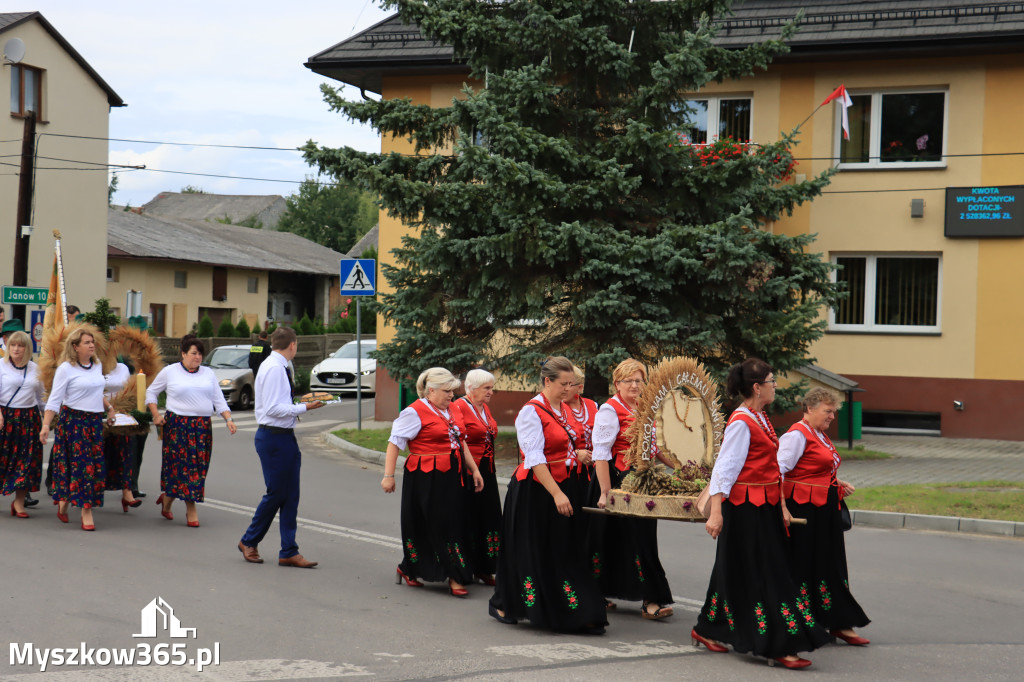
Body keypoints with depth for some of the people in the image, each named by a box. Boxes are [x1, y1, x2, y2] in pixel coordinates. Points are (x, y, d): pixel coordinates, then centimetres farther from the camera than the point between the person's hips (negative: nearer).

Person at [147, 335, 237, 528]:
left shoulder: (208, 373, 13)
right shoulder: (170, 372, 3)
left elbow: (219, 400, 13)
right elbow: (151, 392, 12)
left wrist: (229, 419, 0)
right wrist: (156, 415, 1)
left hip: (203, 426, 4)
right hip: (177, 424, -4)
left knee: (198, 465, 1)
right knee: (181, 463, -7)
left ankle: (167, 499, 16)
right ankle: (191, 510, 6)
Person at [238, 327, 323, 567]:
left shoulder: (279, 367, 12)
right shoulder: (274, 368, -17)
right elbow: (274, 409, -22)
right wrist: (303, 407, -18)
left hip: (284, 437, 10)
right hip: (273, 437, -10)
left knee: (290, 496, 8)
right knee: (275, 494, 1)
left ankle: (289, 552, 11)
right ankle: (249, 542, 20)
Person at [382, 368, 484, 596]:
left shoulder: (453, 411, 14)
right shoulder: (415, 412, -10)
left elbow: (461, 444, 23)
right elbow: (394, 444, -11)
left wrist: (474, 470, 18)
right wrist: (388, 476, -16)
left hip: (451, 478, 8)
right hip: (425, 479, -8)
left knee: (453, 524, 9)